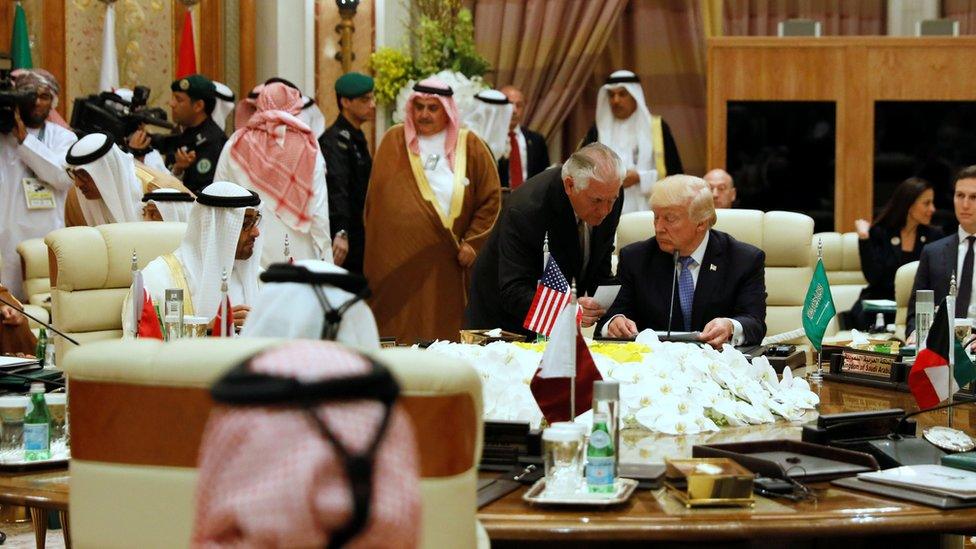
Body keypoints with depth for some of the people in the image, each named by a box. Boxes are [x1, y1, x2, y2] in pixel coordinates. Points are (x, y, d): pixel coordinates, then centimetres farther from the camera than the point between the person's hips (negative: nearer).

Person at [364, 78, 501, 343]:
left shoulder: (469, 146, 5)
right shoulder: (394, 141, 6)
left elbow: (491, 198, 6)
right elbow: (377, 198, 6)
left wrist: (471, 243, -3)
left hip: (446, 265, 0)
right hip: (397, 259, 0)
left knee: (443, 335, 0)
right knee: (398, 333, -2)